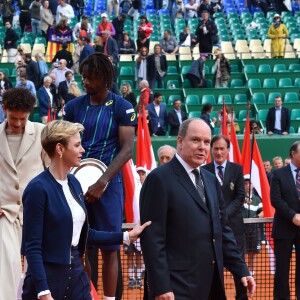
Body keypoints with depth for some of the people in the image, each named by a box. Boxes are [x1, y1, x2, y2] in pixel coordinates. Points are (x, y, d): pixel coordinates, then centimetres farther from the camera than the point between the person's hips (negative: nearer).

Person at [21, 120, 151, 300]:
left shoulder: (74, 183, 9)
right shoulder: (38, 188, -14)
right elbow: (32, 247, -16)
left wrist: (126, 237, 11)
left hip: (77, 275, 7)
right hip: (47, 278, -7)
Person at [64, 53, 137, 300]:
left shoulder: (122, 108, -3)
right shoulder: (74, 106, 6)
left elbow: (127, 150, -10)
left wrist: (102, 183, -18)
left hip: (108, 185, -3)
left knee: (109, 248, 1)